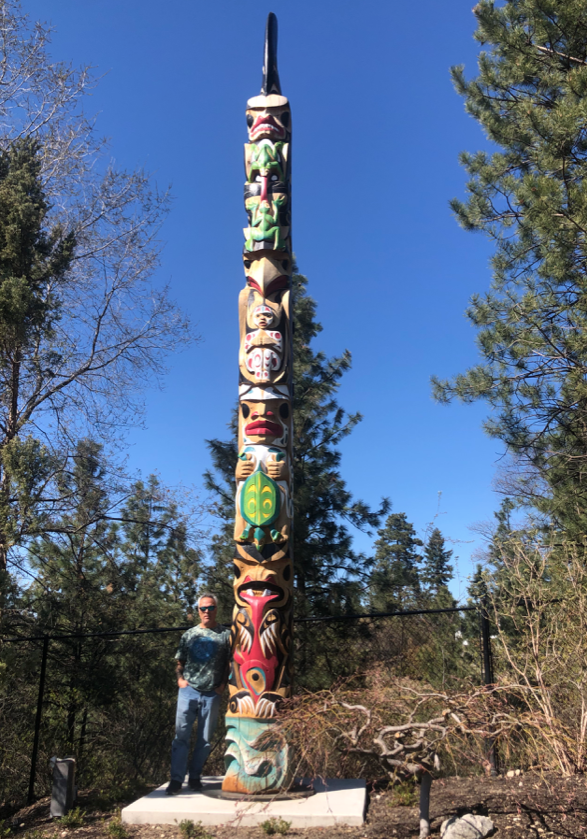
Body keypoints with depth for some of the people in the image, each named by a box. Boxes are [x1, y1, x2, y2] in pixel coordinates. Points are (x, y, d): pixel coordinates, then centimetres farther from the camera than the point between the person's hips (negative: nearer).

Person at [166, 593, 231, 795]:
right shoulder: (189, 634, 12)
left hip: (212, 694, -1)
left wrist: (223, 684, -4)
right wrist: (180, 678, 1)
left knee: (205, 739, 7)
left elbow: (231, 663, 6)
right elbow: (180, 662, 17)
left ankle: (194, 777, 20)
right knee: (181, 735, -4)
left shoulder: (225, 634, 5)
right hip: (188, 691, 1)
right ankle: (176, 779, 2)